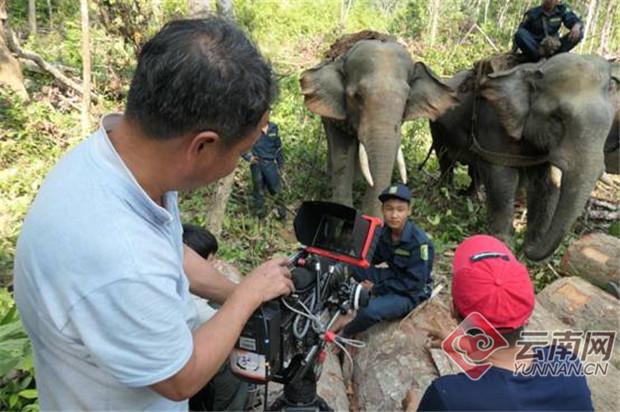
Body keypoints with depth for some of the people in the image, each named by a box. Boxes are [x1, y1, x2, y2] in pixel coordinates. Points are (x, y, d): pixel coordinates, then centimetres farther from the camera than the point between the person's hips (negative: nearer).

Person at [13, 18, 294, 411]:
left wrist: (237, 295, -1)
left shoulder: (123, 151, -17)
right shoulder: (117, 264, -42)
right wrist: (248, 294, -14)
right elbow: (182, 379, -23)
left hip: (153, 334, 6)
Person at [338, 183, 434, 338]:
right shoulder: (384, 232, -5)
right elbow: (378, 259, 14)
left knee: (371, 310, -32)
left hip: (411, 293, -6)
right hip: (390, 279, 7)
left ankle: (344, 335, -3)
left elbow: (414, 284, -23)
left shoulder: (419, 242, -25)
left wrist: (377, 288, -20)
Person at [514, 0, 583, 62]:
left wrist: (576, 26, -35)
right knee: (520, 34, -29)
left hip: (553, 45, 2)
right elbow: (520, 32, -1)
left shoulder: (562, 9, 0)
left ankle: (550, 54, -32)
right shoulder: (532, 13, -3)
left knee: (579, 33, -17)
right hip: (534, 46, -2)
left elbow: (575, 21, -11)